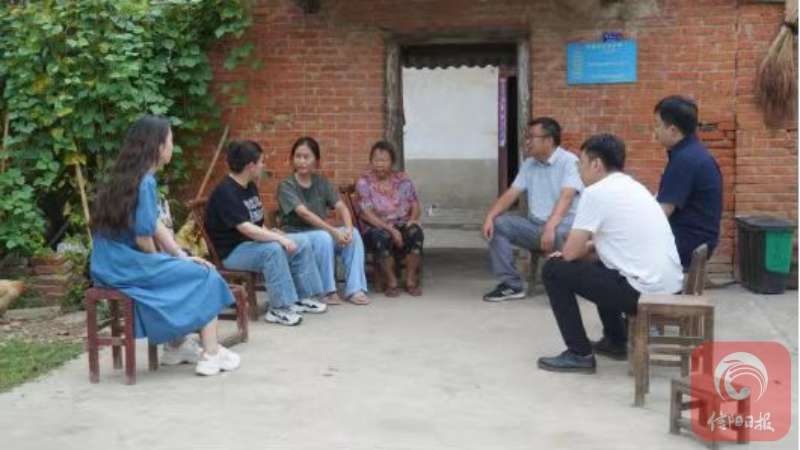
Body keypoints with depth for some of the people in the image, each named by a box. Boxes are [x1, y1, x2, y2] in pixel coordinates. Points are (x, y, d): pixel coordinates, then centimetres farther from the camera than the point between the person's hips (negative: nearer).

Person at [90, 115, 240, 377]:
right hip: (127, 265, -9)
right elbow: (143, 238, -20)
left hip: (112, 264, 9)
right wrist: (163, 261, 0)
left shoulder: (125, 177, 12)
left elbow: (154, 225, 14)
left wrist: (182, 257, 12)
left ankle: (176, 345, 29)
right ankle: (211, 355, 2)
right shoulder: (145, 182, -17)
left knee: (188, 271, 25)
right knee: (205, 277, 2)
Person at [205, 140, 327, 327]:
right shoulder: (225, 192, -20)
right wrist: (280, 238, -29)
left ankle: (302, 297, 8)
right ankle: (278, 308, -27)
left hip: (253, 242, 9)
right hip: (232, 251, -9)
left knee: (302, 243, 0)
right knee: (273, 249, -34)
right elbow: (246, 229, -30)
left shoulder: (251, 188, 11)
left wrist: (275, 234, -6)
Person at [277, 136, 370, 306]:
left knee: (354, 234, -19)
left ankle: (354, 289, -19)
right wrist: (334, 231, -32)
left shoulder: (322, 182, 5)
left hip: (320, 232, 5)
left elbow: (341, 207, -5)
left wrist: (348, 229, -26)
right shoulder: (286, 186, -11)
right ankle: (328, 290, -20)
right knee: (323, 237, -34)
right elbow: (305, 214, -24)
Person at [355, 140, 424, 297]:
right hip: (378, 227, -3)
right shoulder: (364, 183, -4)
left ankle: (411, 280, -20)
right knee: (382, 236, -37)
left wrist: (413, 219, -18)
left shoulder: (402, 180, 6)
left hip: (402, 224, 3)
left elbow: (415, 205, 5)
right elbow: (366, 214, -13)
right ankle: (391, 282, -20)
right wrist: (390, 229, -23)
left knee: (415, 232, -31)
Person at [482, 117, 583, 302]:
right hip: (535, 225, 7)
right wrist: (490, 216, -11)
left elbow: (566, 197, -25)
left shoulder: (569, 162, -11)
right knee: (499, 224, -12)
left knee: (558, 234, -39)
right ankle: (512, 285, -8)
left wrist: (550, 227, -41)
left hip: (563, 225, -7)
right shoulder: (529, 164, 12)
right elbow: (511, 193, 7)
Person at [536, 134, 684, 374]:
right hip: (669, 287, 9)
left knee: (554, 269, 2)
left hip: (642, 291, -9)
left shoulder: (596, 192, -9)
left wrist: (583, 249, 15)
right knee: (596, 263, 33)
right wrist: (590, 247, 20)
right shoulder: (634, 188, 17)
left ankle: (579, 354, 5)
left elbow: (570, 253, -7)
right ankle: (615, 341, 33)